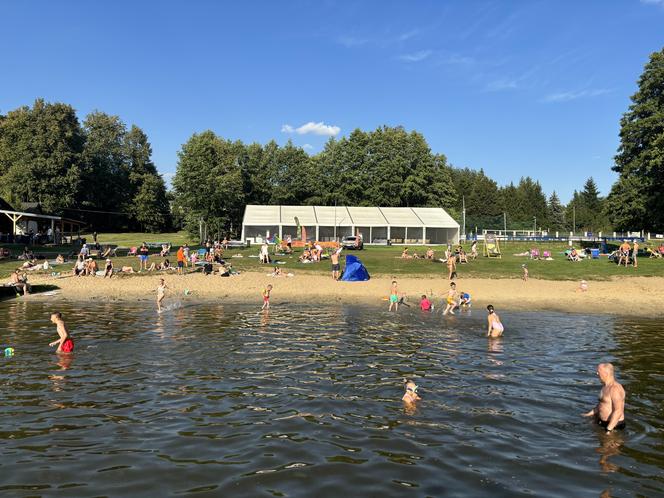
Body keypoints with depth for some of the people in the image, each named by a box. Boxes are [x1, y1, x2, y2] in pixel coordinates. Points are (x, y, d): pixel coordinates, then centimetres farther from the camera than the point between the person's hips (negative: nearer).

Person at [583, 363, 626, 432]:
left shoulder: (615, 389, -20)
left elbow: (618, 412, -24)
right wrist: (589, 414, 20)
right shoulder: (605, 386, 12)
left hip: (614, 425, -9)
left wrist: (608, 430, -25)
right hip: (603, 423, 9)